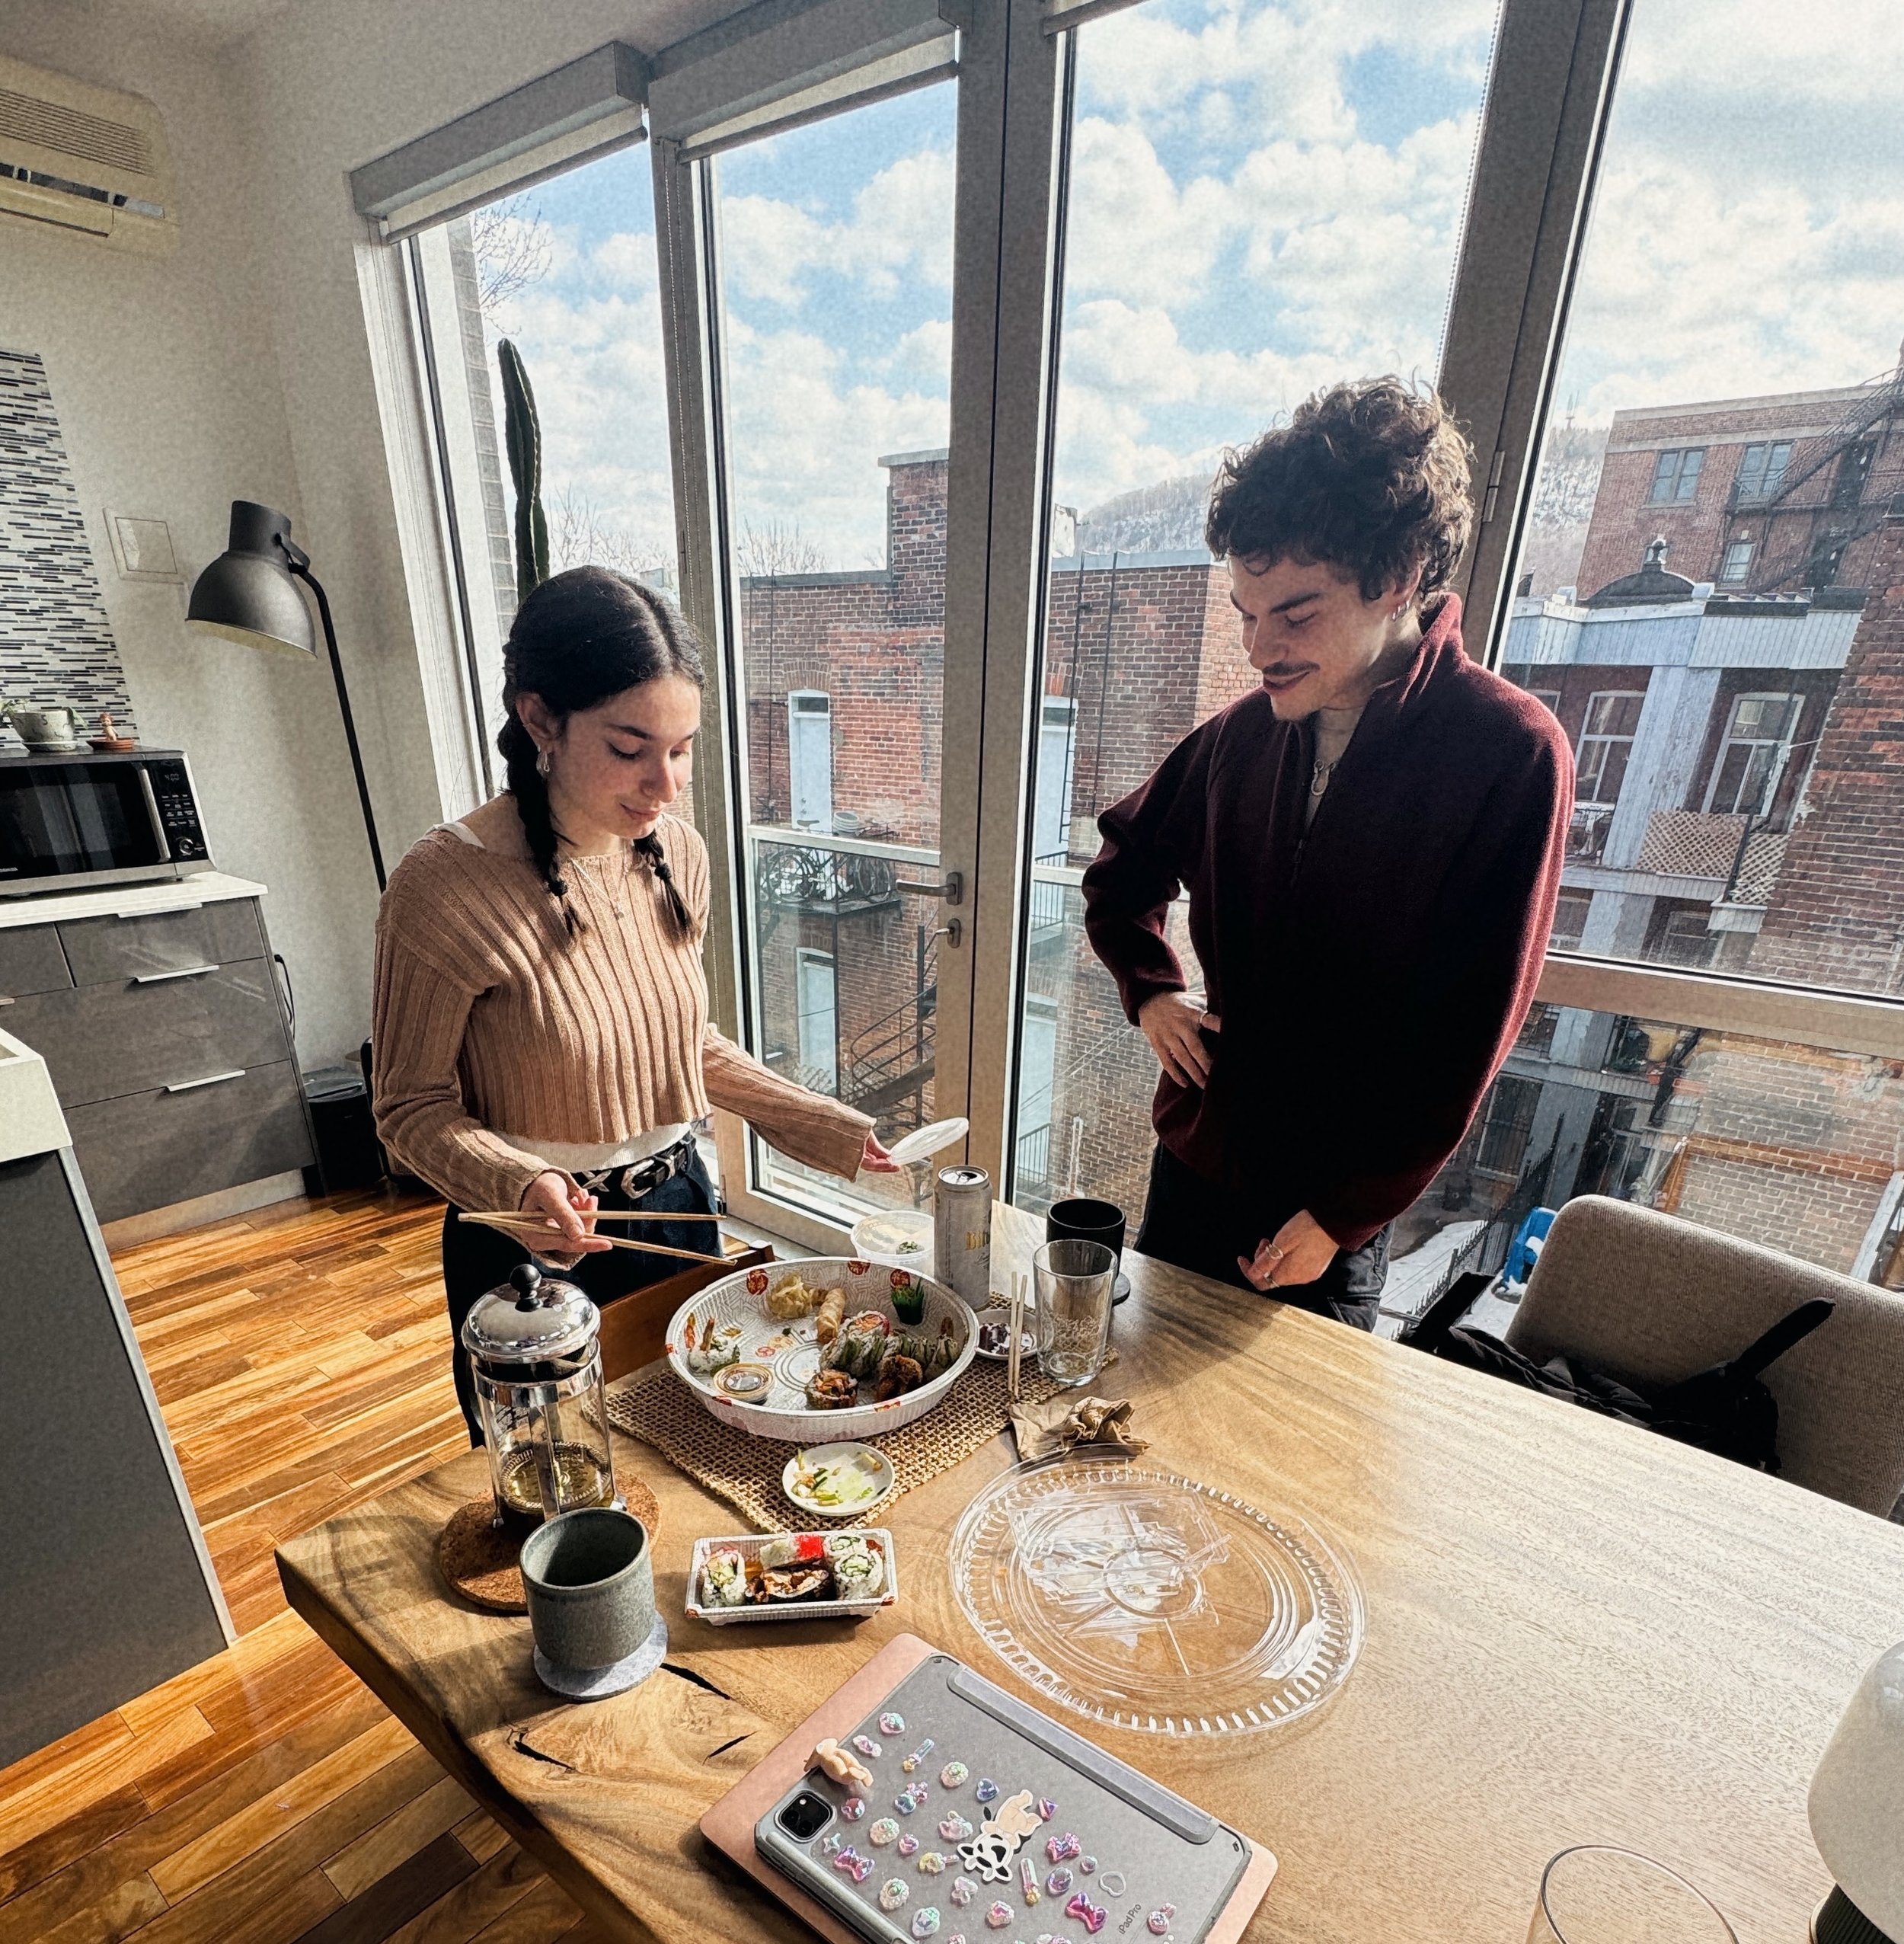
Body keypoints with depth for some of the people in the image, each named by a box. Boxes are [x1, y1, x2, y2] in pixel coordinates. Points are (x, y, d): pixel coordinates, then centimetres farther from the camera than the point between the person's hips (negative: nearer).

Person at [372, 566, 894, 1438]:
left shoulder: (677, 853, -6)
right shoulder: (446, 885, -23)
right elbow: (413, 1108, -13)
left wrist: (820, 1125, 1)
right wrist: (523, 1187, -31)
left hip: (679, 1208, 5)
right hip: (534, 1251, -4)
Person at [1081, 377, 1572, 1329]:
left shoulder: (1512, 756, -16)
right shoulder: (1241, 734, -4)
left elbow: (1468, 1036, -15)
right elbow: (1124, 868, 14)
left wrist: (1344, 1214, -12)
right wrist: (1150, 989, -1)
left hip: (1336, 1201, -4)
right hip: (1194, 1158, 4)